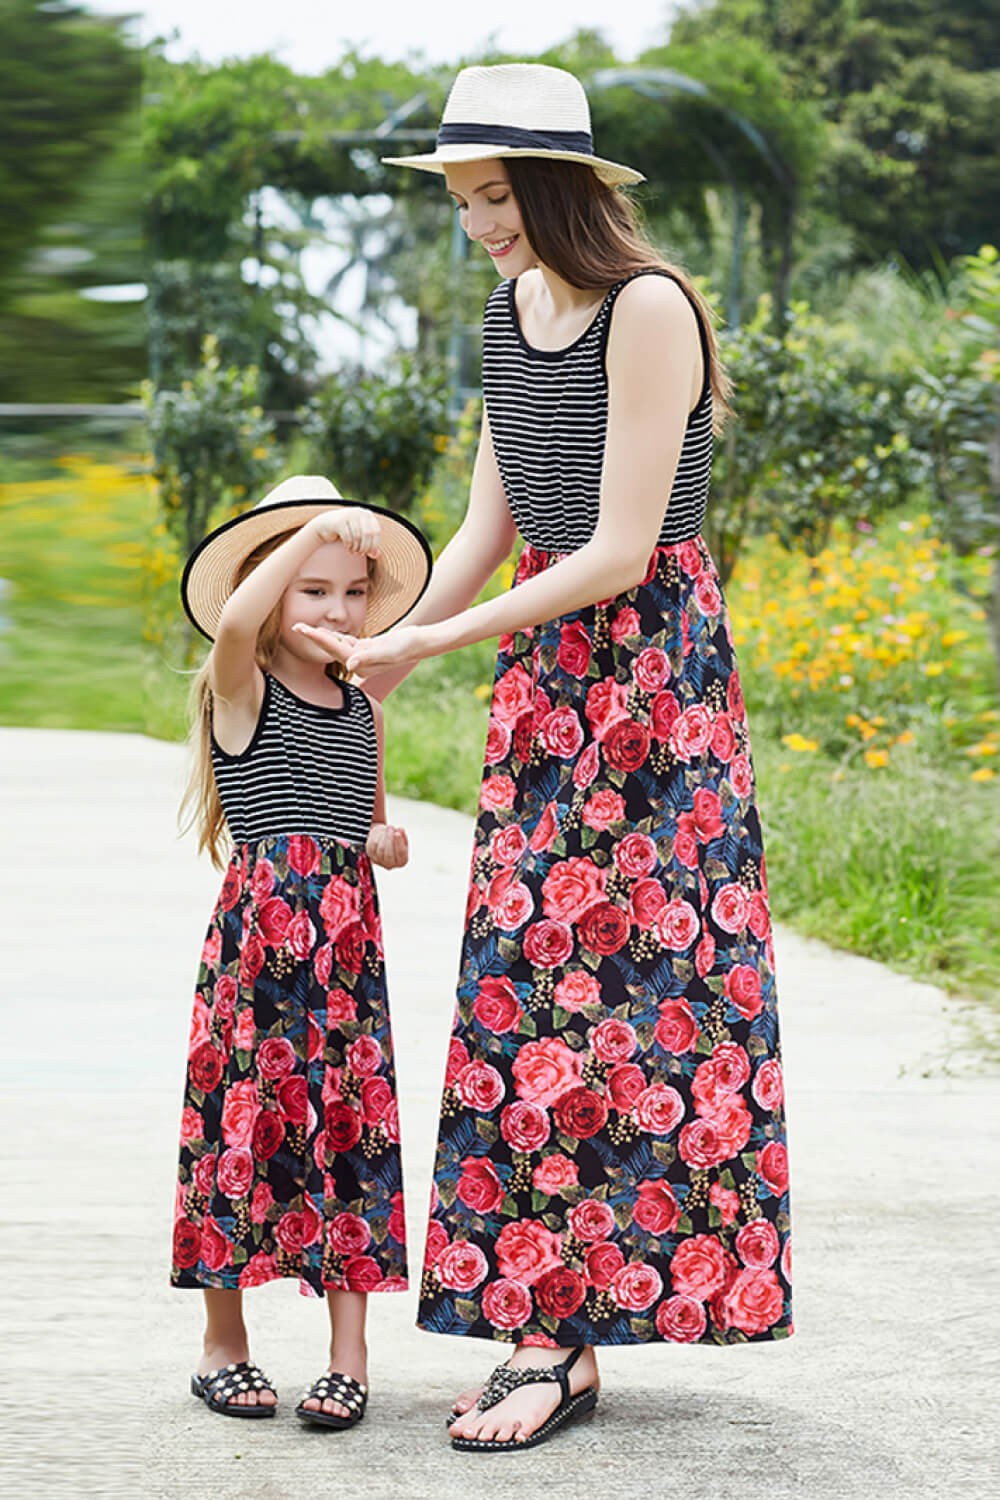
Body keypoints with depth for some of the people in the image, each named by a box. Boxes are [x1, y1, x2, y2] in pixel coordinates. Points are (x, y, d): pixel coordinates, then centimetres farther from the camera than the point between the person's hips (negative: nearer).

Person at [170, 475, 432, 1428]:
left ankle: (348, 1357, 7)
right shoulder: (242, 694, -3)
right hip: (261, 936, -4)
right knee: (245, 1120, -1)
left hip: (349, 944, 5)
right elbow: (235, 620, -27)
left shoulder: (365, 714, 13)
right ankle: (224, 1347, 14)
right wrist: (314, 531, -29)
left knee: (351, 1128, 2)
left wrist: (387, 842, 3)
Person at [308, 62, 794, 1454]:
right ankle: (542, 1326, 9)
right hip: (545, 672, 8)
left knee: (607, 977, -8)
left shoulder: (649, 308, -16)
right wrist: (386, 649, 5)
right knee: (529, 974, 4)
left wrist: (432, 643, -15)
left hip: (650, 670, -8)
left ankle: (563, 1342, -3)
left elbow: (618, 554, -19)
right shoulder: (510, 314, 10)